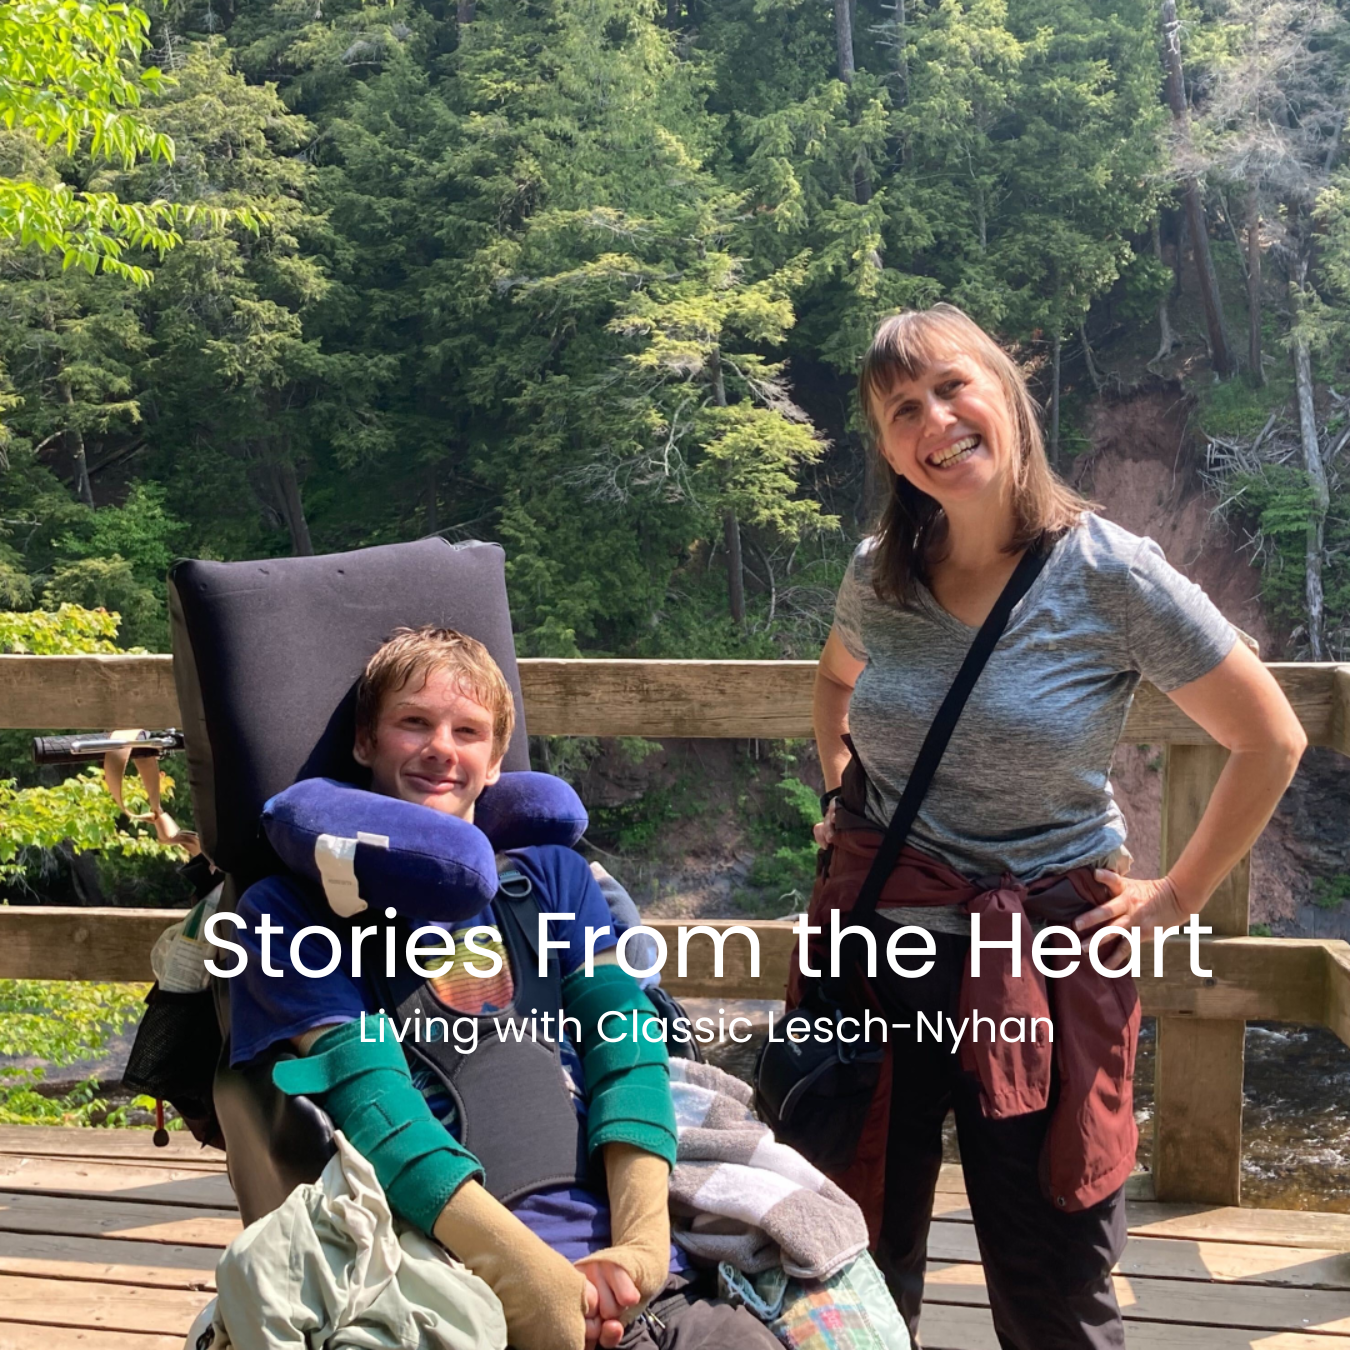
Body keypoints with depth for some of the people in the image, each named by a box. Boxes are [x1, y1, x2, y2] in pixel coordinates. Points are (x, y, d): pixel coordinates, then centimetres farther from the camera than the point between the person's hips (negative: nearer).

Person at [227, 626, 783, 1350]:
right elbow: (364, 1096, -6)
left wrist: (642, 1243, -12)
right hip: (465, 1274, -3)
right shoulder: (294, 908, 8)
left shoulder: (551, 871, 20)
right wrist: (520, 1268, -19)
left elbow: (622, 1040, 5)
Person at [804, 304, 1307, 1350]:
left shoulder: (1111, 575, -13)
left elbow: (1272, 742, -5)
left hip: (1044, 948, -3)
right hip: (874, 937, 4)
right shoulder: (879, 575, 0)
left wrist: (1177, 899, -4)